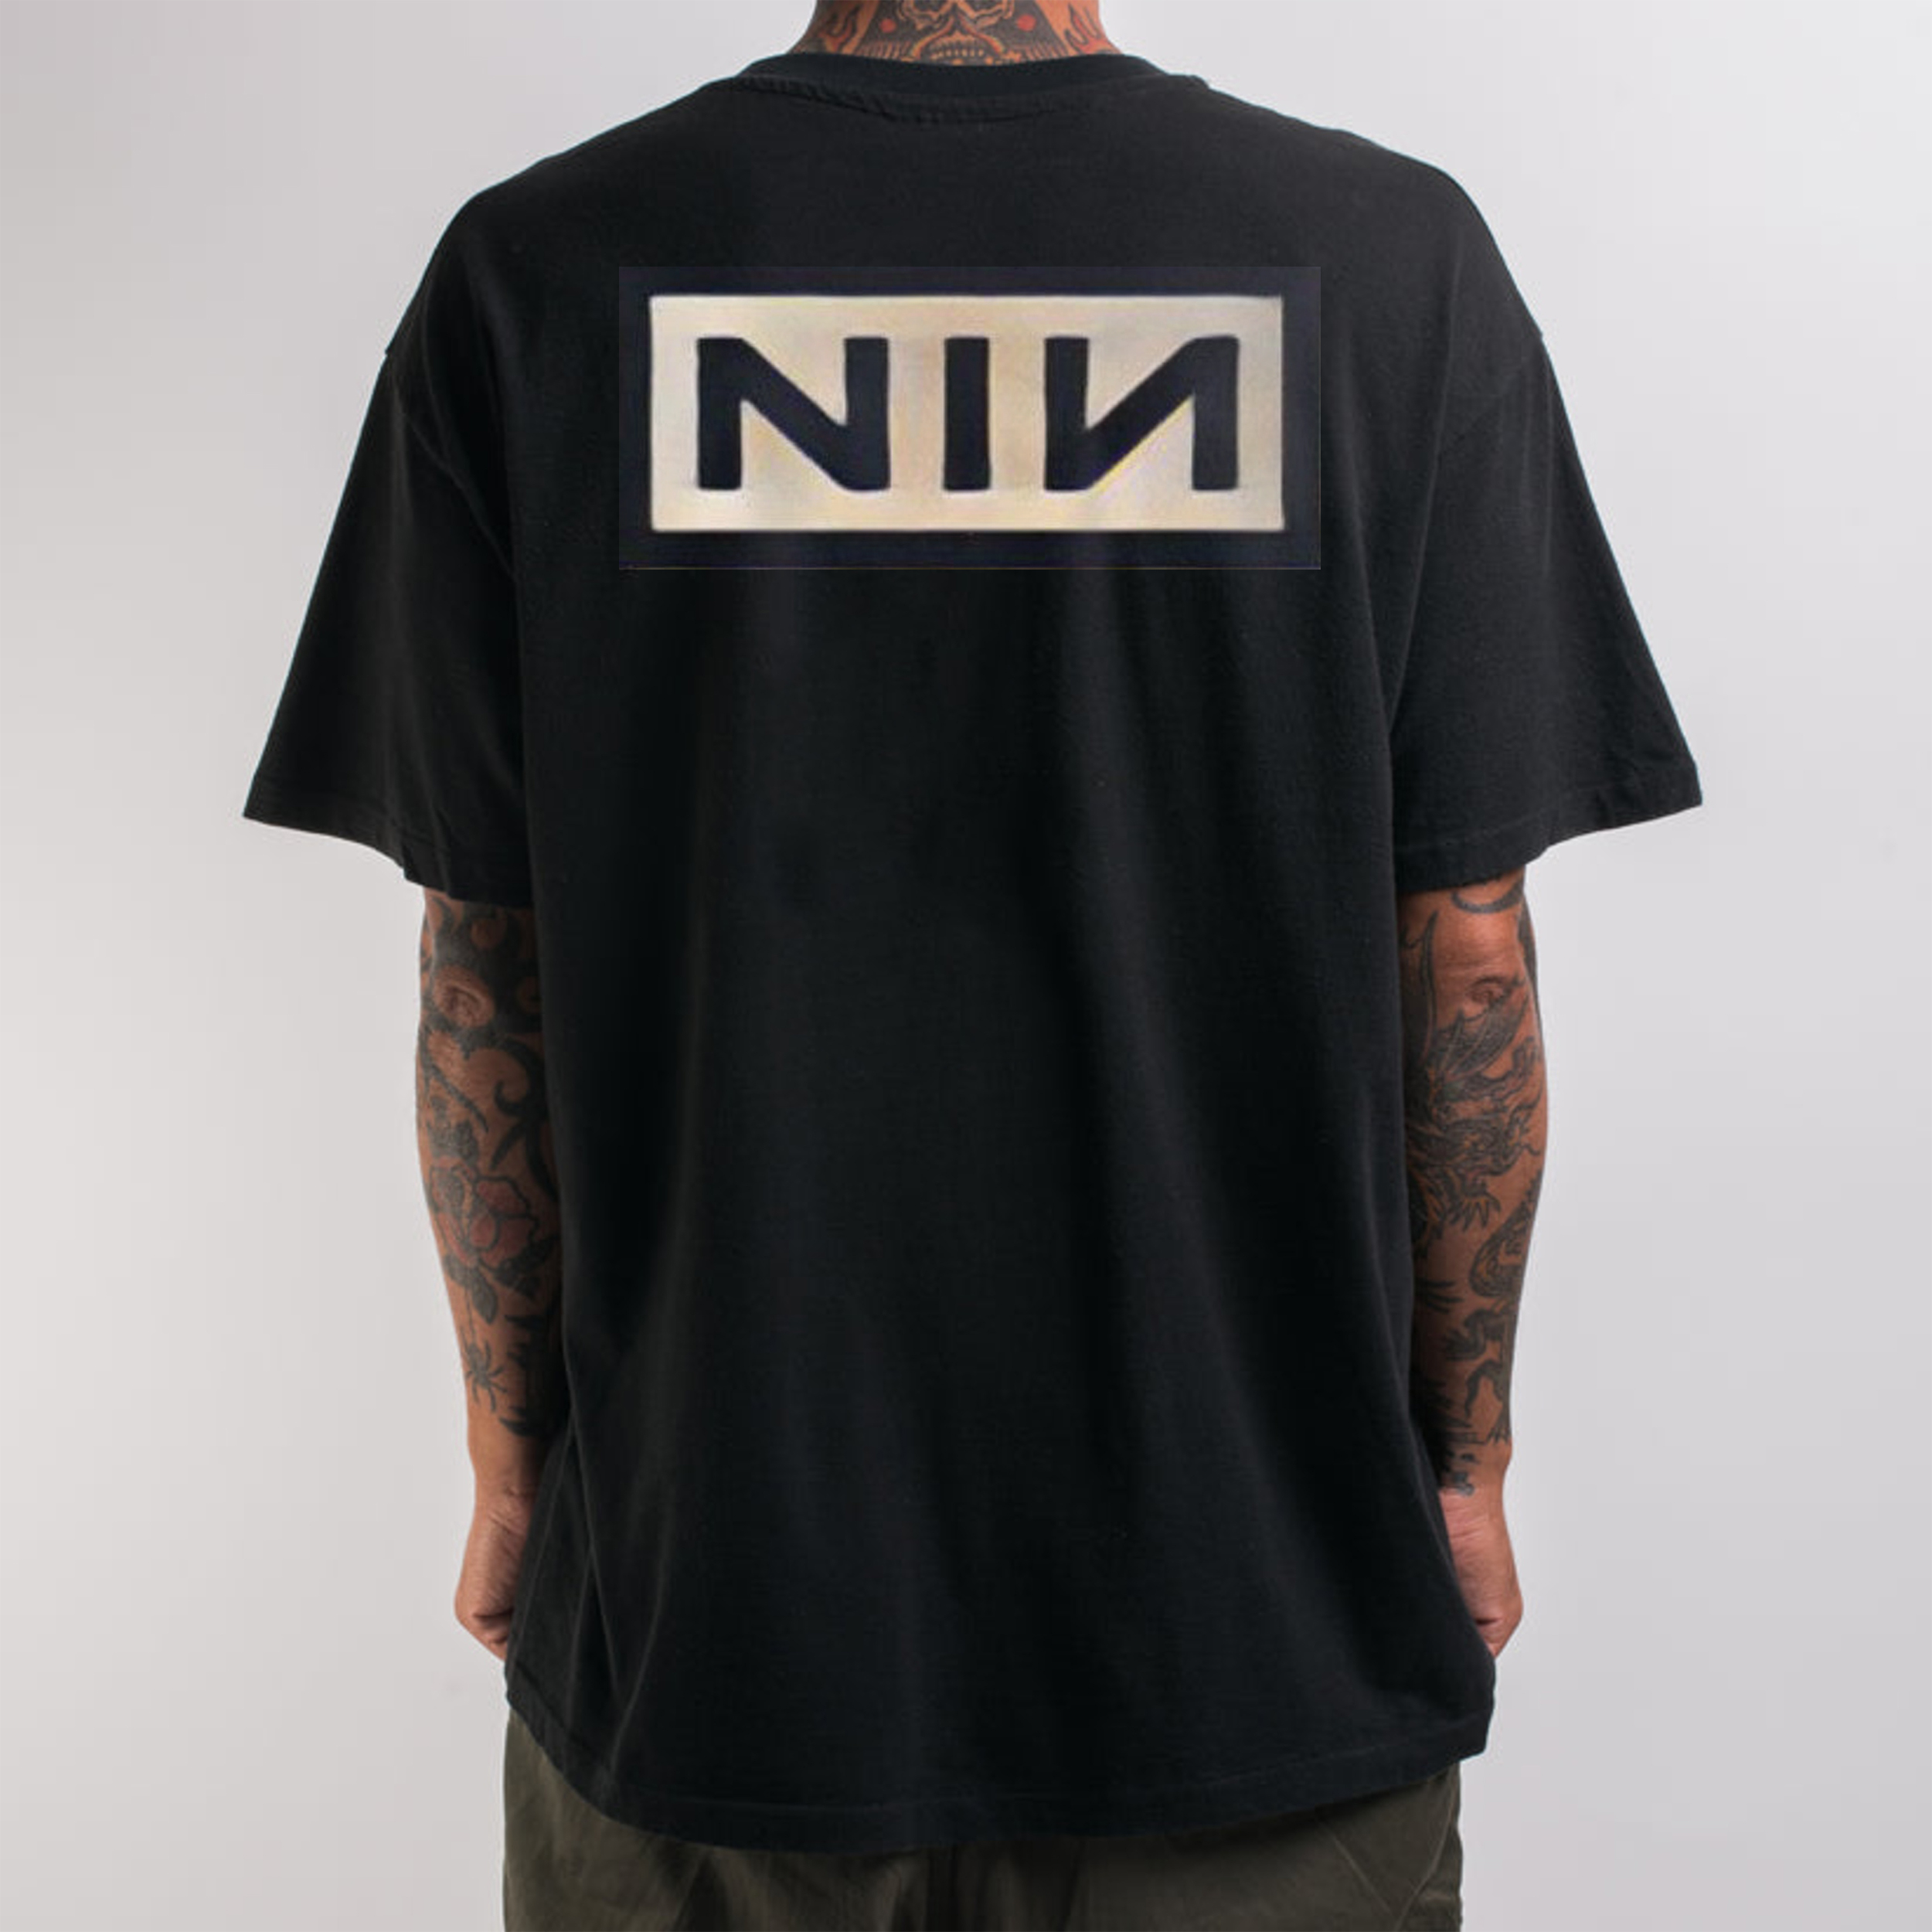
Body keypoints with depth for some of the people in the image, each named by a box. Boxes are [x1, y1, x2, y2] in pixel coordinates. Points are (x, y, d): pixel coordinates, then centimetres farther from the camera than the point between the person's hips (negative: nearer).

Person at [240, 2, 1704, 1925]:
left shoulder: (533, 268, -7)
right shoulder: (1396, 256, -8)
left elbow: (487, 975, -5)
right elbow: (1465, 956, -6)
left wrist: (509, 1466, 8)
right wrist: (1466, 1459, 7)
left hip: (702, 1620, 1)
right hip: (1266, 1624, 0)